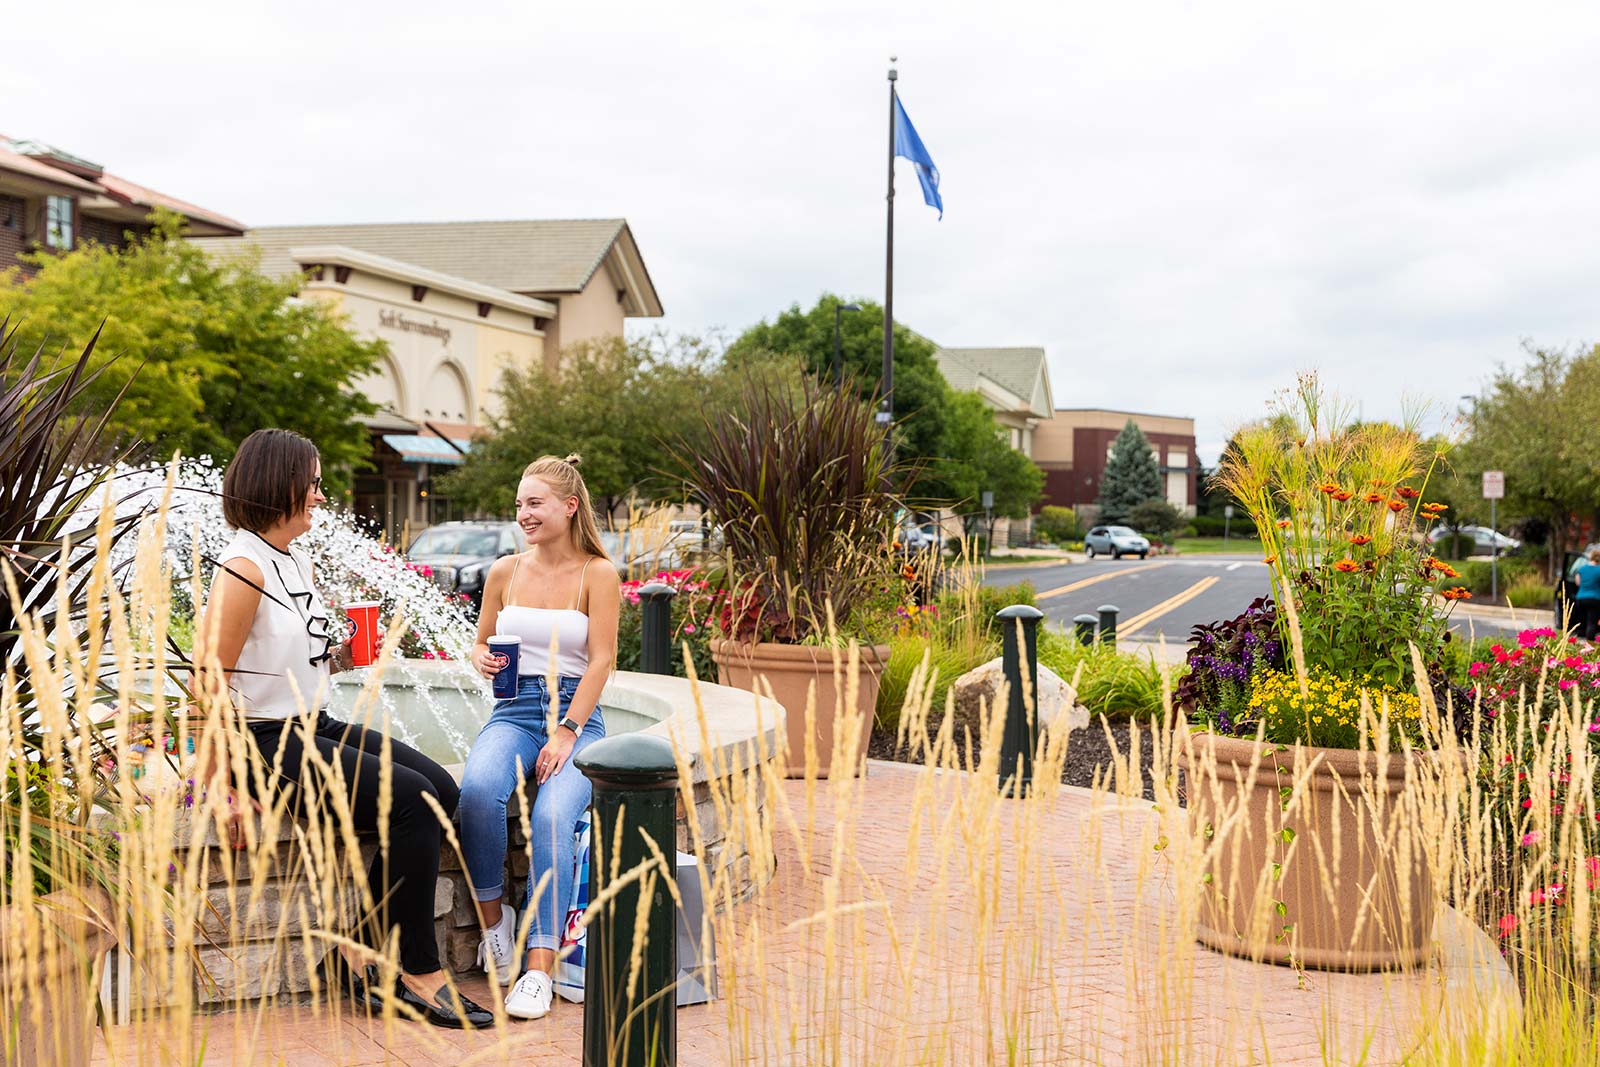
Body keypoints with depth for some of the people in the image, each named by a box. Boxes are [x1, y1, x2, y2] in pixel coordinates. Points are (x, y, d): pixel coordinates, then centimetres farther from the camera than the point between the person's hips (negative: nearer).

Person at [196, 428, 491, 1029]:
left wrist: (336, 659, 4)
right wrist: (218, 787, -21)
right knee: (410, 799, -22)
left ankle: (361, 951, -2)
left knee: (440, 790, -7)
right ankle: (419, 977, -13)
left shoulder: (297, 562, 15)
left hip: (316, 729, 9)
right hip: (267, 742, -9)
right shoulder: (243, 568, -14)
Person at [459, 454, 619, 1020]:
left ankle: (540, 967, -30)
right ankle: (492, 917, -11)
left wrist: (566, 733, -14)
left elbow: (601, 660, -4)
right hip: (514, 711, 3)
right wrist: (482, 659, -5)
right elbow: (481, 643, 21)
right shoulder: (504, 571, 12)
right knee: (477, 788, -32)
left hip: (576, 714, -3)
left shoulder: (598, 573, 1)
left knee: (553, 815, -31)